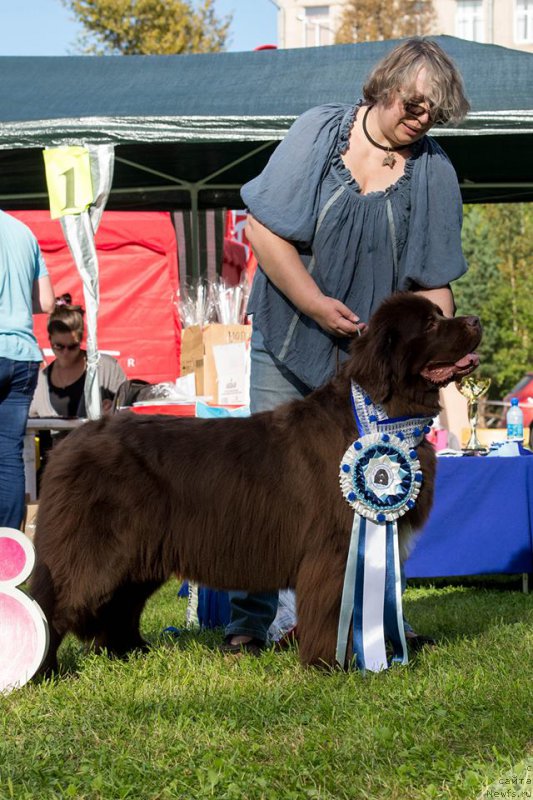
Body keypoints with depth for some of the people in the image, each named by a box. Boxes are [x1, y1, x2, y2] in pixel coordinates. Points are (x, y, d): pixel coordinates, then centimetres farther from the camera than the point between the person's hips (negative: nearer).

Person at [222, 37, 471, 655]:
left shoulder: (434, 172, 0)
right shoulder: (319, 132, -4)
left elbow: (433, 282, 1)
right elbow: (263, 227, -7)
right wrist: (317, 305, -13)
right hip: (290, 345, -1)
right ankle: (249, 622, 7)